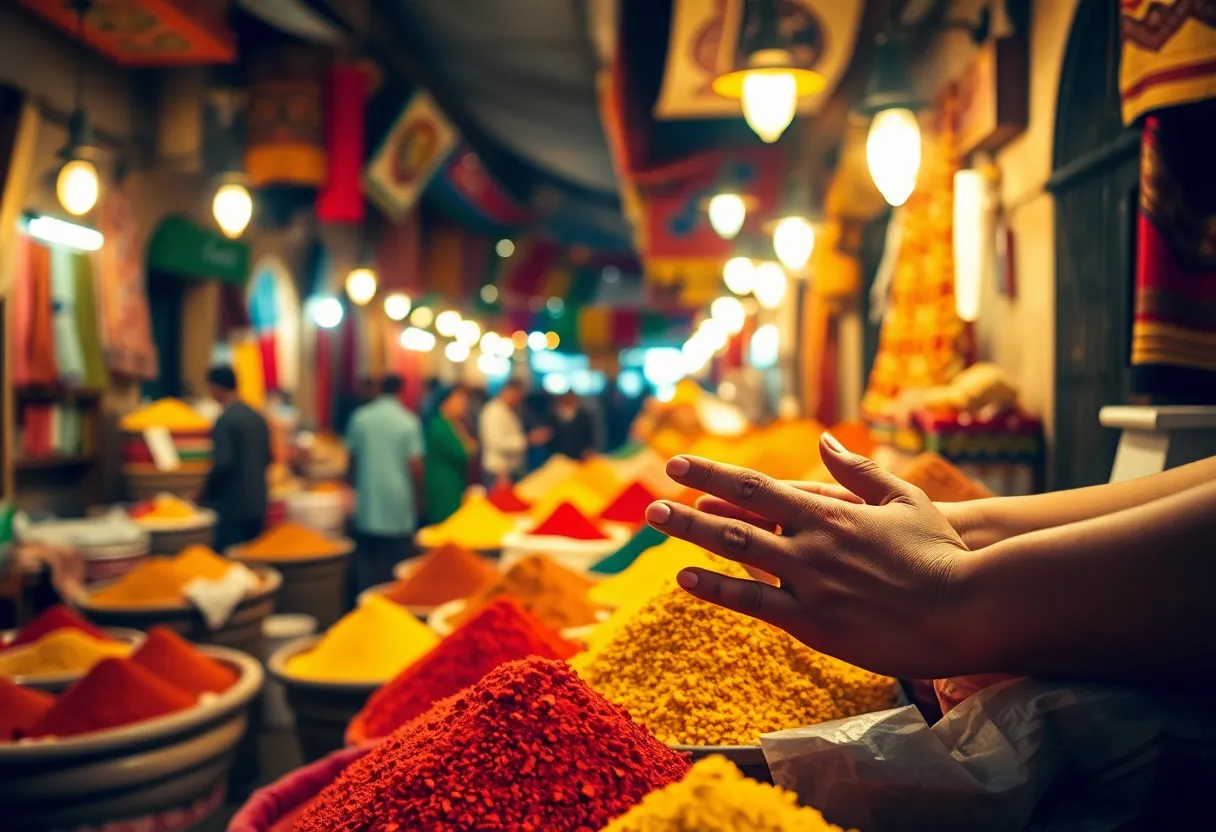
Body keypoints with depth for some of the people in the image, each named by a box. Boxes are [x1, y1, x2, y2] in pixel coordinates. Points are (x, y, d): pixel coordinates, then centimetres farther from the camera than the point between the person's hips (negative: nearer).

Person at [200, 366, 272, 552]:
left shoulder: (225, 420, -14)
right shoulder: (257, 417, 9)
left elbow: (222, 464, -19)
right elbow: (267, 458, 14)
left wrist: (205, 494, -6)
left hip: (232, 505, -8)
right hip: (257, 503, 8)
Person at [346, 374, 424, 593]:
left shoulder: (360, 418, 1)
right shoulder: (409, 422, -6)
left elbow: (352, 458, 7)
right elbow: (415, 466, -9)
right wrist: (418, 499, 4)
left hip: (367, 505, 2)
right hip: (398, 506, -2)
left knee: (365, 561, 9)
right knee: (395, 567, 4)